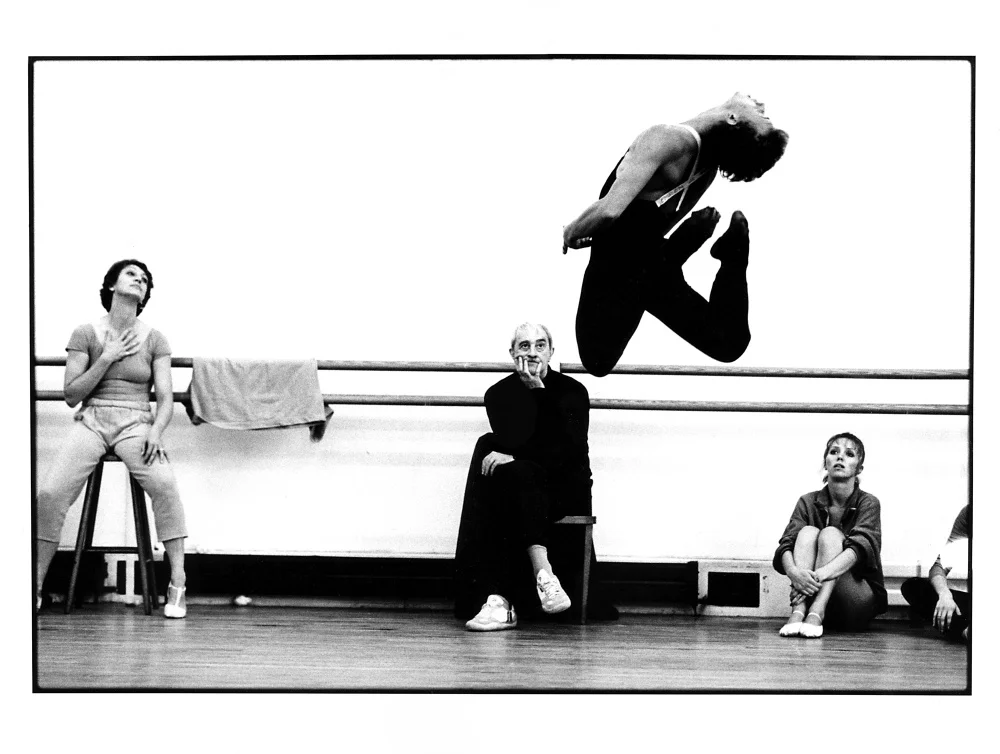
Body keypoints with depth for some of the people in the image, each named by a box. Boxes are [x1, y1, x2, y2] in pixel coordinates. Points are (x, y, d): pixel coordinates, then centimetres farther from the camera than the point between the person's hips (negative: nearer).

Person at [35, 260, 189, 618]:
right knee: (50, 493, -22)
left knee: (164, 484, -31)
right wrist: (107, 358, -7)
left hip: (136, 423, 0)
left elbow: (165, 397, 3)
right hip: (92, 421, 0)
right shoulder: (86, 334, 6)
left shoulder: (154, 339, 8)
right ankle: (36, 587, -4)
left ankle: (177, 584, -23)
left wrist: (156, 431, -17)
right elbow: (71, 395, 3)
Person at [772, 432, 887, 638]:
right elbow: (786, 545, -11)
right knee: (808, 532, -20)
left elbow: (860, 546, -22)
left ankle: (815, 615, -45)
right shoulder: (808, 503, 4)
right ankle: (798, 613, -40)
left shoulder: (868, 503, -3)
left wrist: (819, 575, -40)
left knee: (830, 534, -23)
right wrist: (794, 572, -37)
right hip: (815, 596, 2)